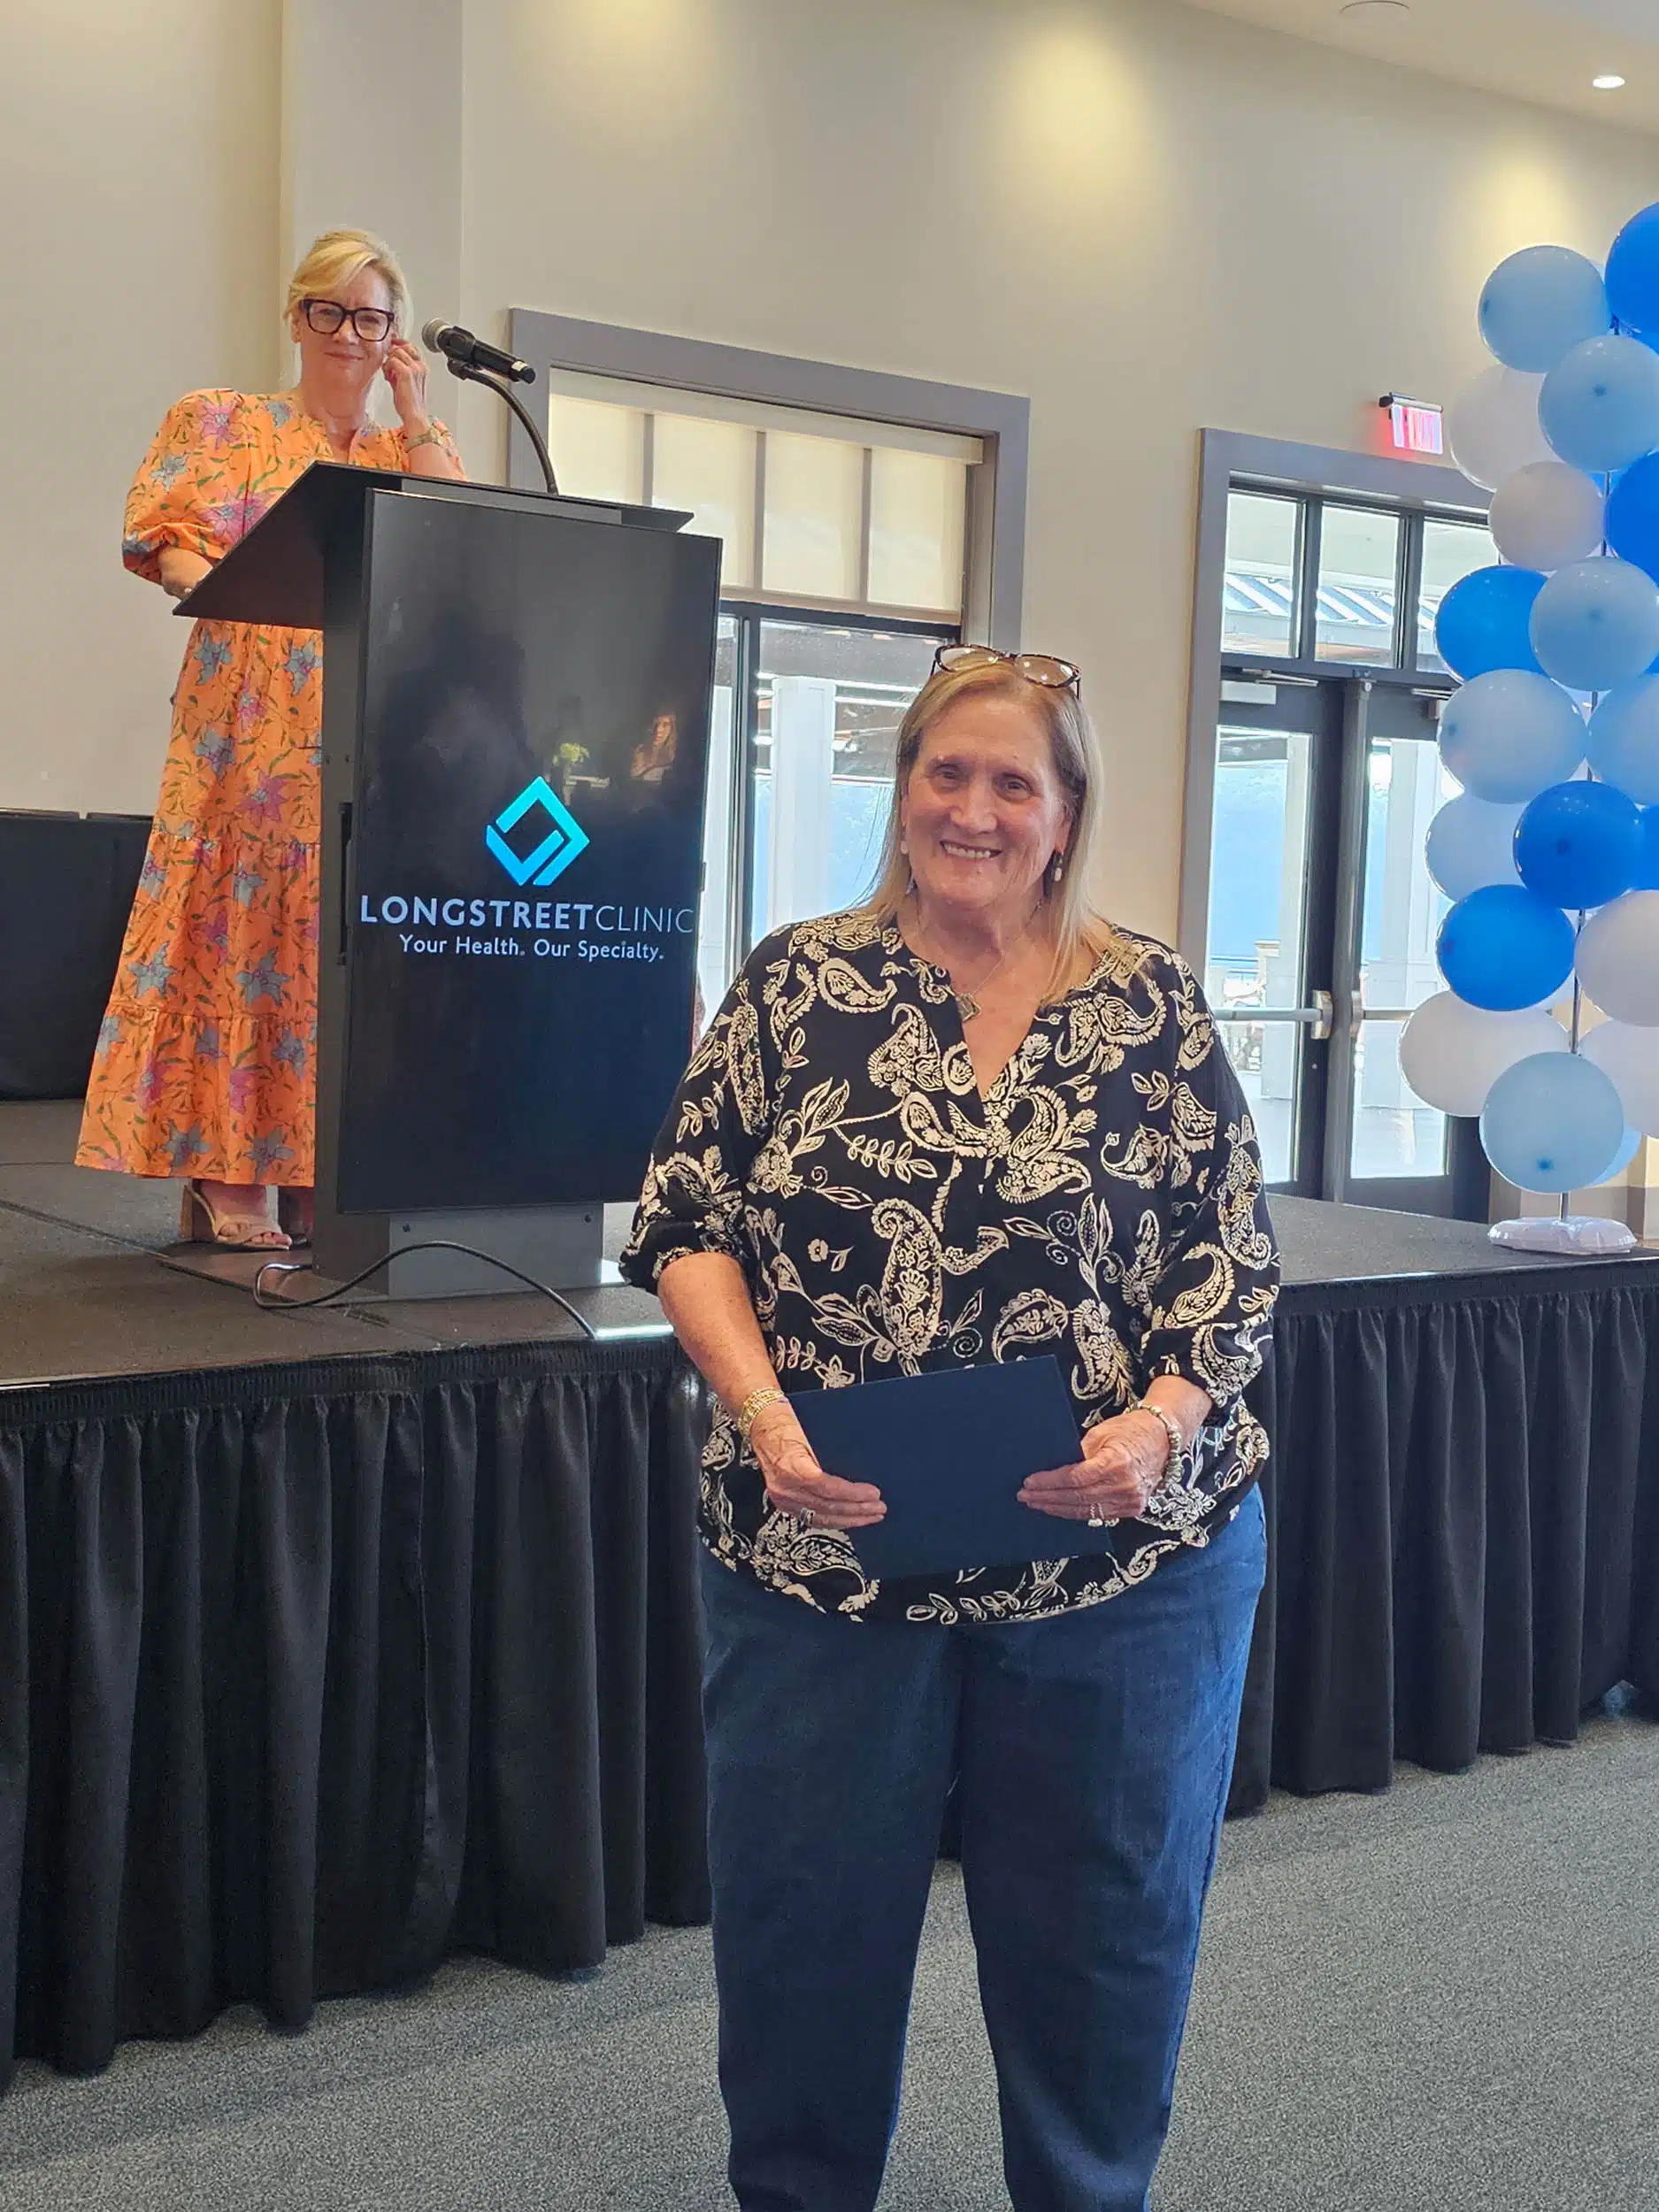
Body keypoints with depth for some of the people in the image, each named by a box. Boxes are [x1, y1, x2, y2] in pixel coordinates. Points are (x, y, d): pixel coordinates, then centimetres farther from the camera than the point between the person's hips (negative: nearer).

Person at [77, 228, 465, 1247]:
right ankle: (228, 1175, -6)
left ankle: (314, 1177, 1)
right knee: (235, 911, -8)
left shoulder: (411, 452, 21)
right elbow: (170, 542, 0)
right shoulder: (223, 423, 13)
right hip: (248, 720, -2)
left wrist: (416, 414, 8)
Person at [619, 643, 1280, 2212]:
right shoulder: (796, 981, 0)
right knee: (805, 1928, 14)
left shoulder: (1153, 1007, 0)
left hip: (1122, 1560, 0)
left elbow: (1232, 1265, 1)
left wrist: (1161, 1420, -17)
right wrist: (761, 1408, -15)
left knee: (1104, 1930, 15)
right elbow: (684, 1223, 0)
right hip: (822, 1554, 0)